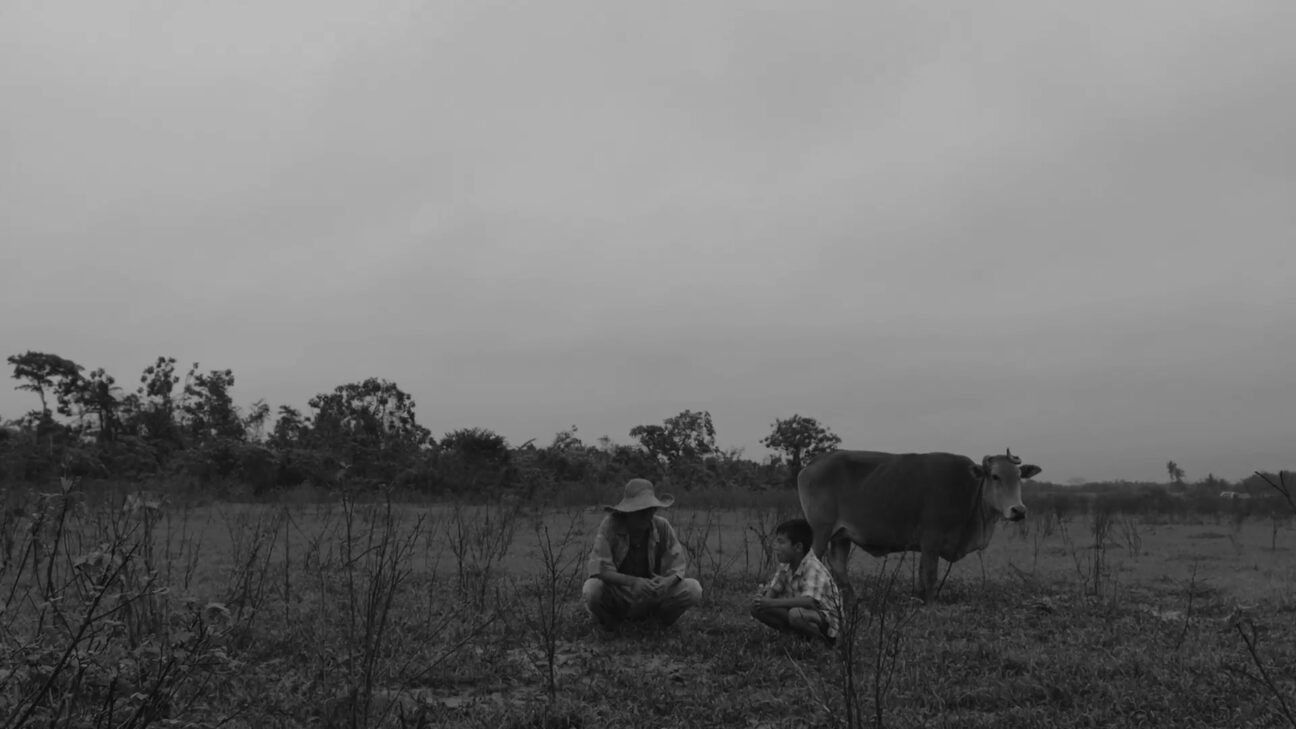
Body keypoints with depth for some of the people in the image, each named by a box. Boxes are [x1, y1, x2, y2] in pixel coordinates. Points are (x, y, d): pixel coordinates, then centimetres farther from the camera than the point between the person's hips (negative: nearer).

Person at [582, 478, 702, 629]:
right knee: (592, 589, -35)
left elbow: (677, 566, -10)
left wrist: (668, 581, -35)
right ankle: (609, 622, 1)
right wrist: (633, 582, -42)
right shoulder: (610, 525, -20)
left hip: (651, 597, 3)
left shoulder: (662, 526, -11)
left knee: (693, 589, -20)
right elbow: (600, 570, -26)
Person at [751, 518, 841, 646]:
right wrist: (764, 599, -21)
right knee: (756, 607, -9)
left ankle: (824, 642, -11)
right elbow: (772, 590, 4)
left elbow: (809, 601, -38)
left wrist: (773, 603, -40)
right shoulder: (785, 566, 1)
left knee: (796, 614, -40)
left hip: (826, 619, -7)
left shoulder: (813, 568, -24)